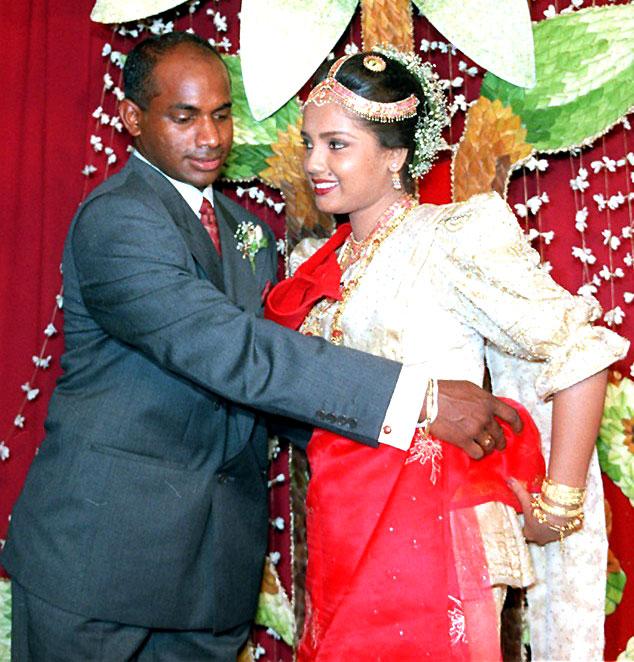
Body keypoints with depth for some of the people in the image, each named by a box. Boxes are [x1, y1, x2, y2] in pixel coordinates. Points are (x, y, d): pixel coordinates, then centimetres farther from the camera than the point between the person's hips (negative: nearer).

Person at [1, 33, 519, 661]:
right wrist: (419, 397, -30)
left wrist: (353, 458, -4)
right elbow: (230, 353, -28)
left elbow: (268, 350, 13)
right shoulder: (115, 220, -16)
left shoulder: (244, 228, 11)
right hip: (101, 547, -6)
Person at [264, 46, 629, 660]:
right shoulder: (316, 262, 11)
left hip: (431, 537, -6)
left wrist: (558, 505, -9)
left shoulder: (453, 236, -9)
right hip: (340, 536, 6)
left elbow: (581, 354, -11)